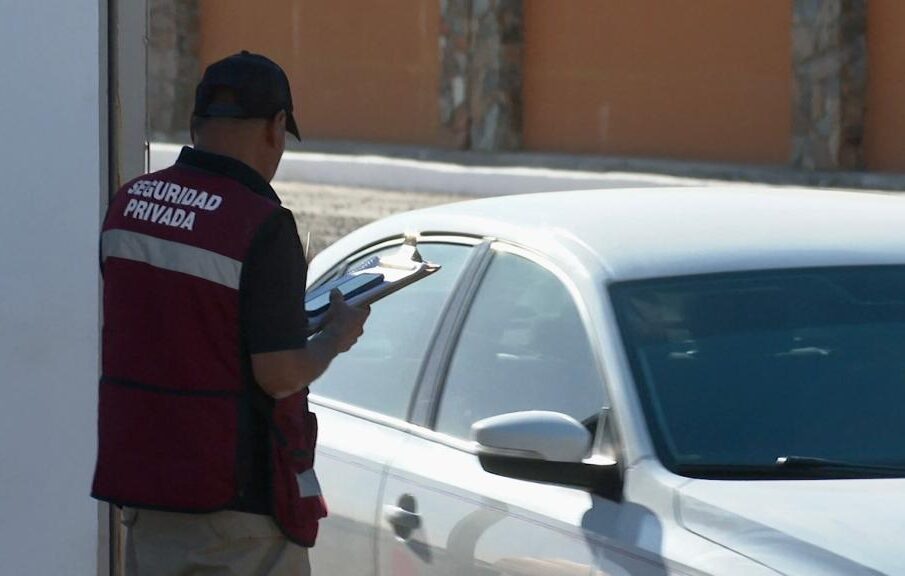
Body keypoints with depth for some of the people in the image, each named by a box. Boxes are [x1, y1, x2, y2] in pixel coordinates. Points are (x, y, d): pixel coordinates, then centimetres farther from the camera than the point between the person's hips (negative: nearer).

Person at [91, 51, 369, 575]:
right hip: (237, 492, -7)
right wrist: (335, 337, 1)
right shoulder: (262, 225, -17)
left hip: (140, 473, 7)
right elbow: (279, 374, -19)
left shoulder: (129, 204, 5)